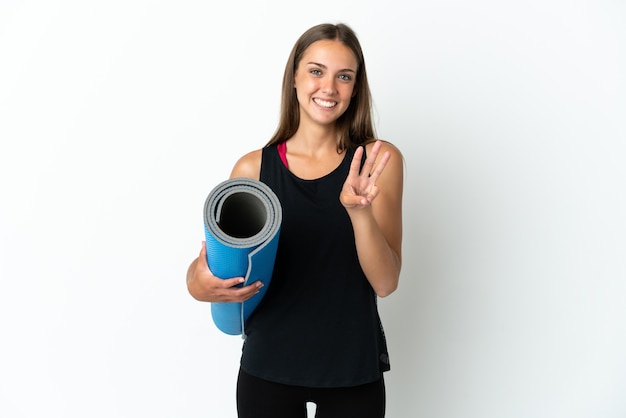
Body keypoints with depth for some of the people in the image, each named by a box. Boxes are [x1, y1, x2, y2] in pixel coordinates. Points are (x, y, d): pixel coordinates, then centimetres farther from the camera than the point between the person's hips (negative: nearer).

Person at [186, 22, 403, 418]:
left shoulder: (379, 160, -7)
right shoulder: (253, 168, -6)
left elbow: (385, 282, -12)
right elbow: (207, 262, 1)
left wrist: (359, 209, -28)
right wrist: (199, 285, -21)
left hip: (354, 371, 0)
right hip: (268, 367, 1)